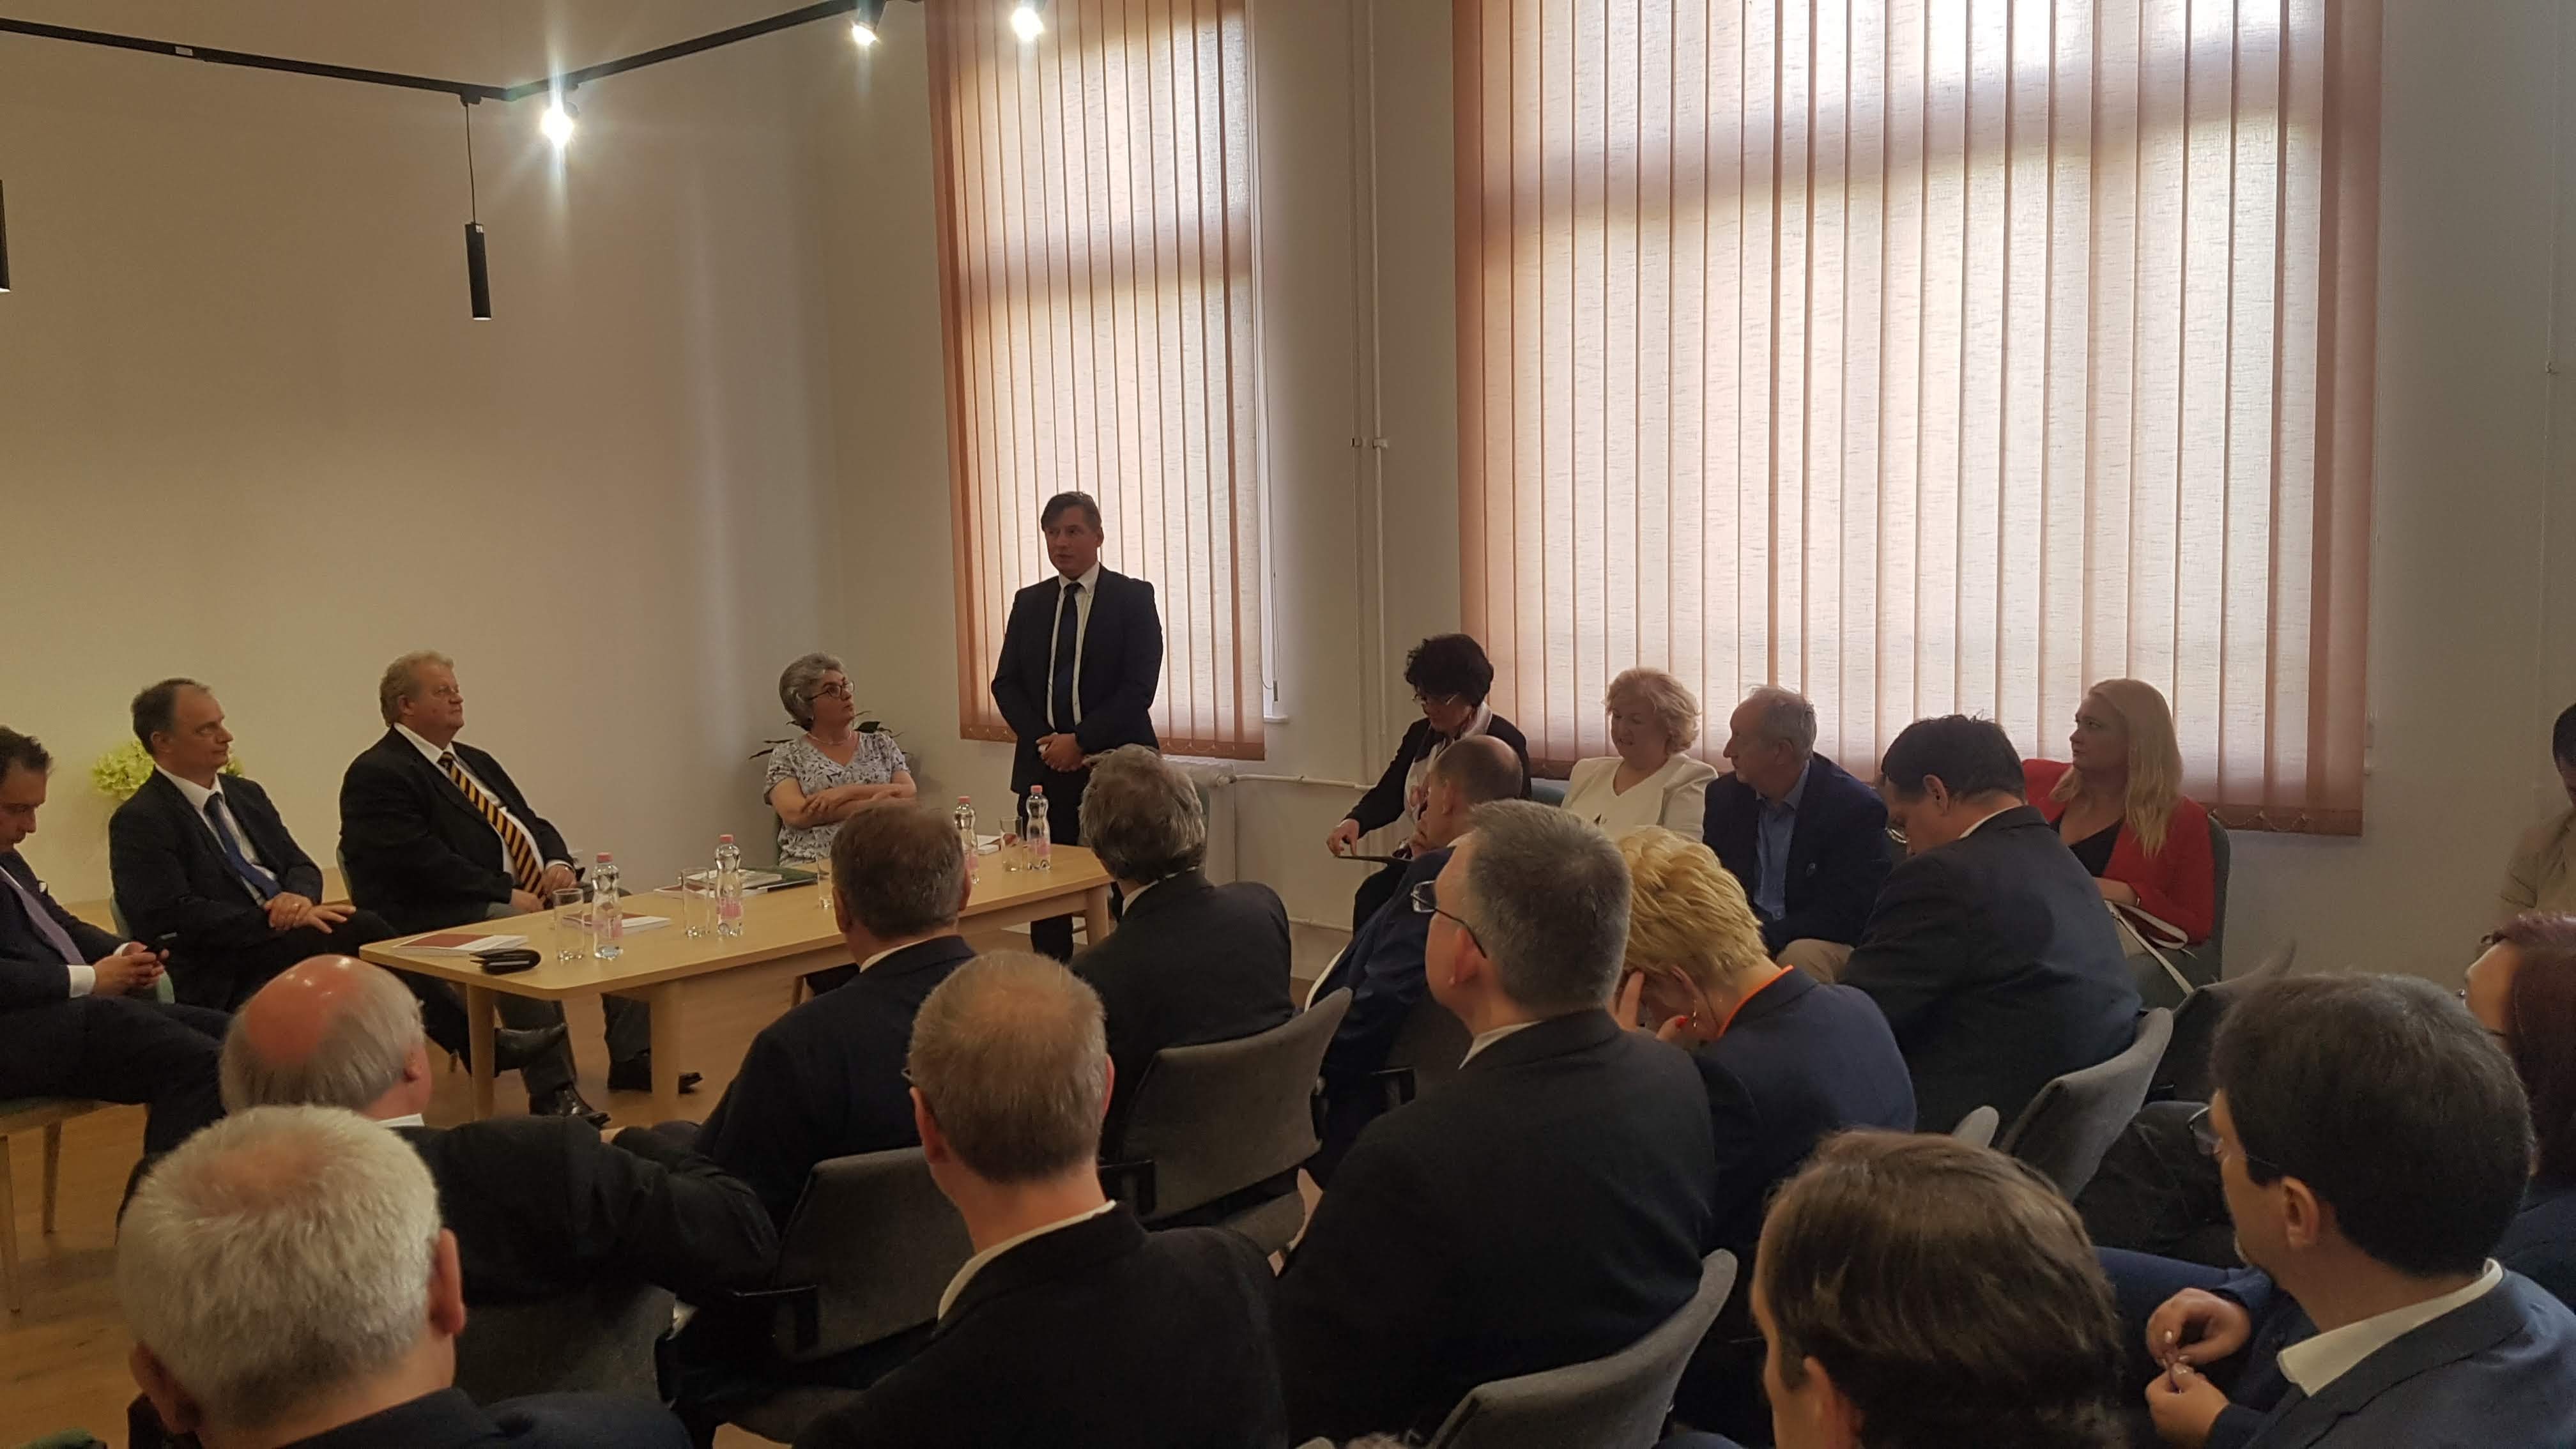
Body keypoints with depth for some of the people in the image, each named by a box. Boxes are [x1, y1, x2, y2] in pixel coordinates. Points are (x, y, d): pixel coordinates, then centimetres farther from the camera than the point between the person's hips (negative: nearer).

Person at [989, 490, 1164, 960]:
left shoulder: (1133, 597, 0)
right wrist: (1043, 740, -5)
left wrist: (1081, 740, -13)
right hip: (1044, 764, 4)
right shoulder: (1029, 602, 13)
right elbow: (1006, 683, 10)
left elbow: (1139, 686, -8)